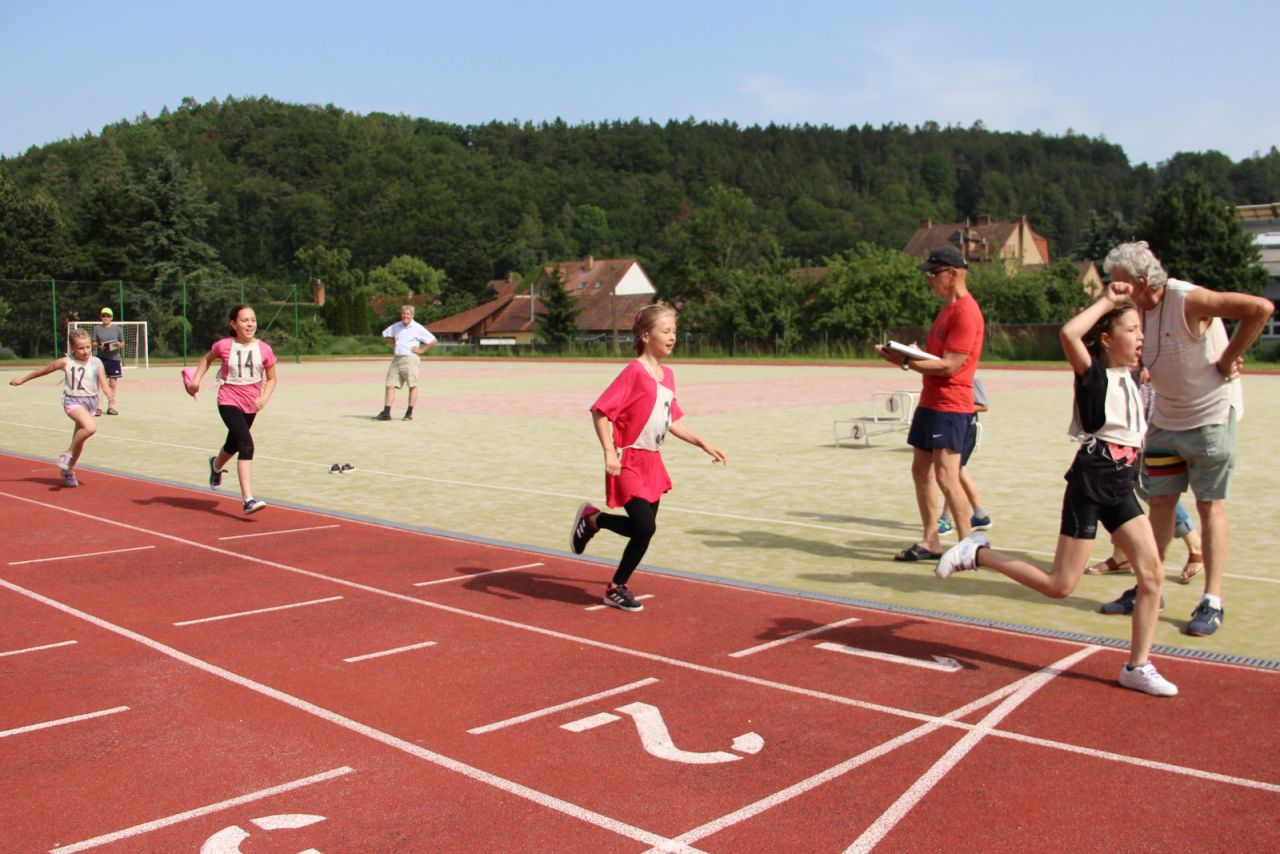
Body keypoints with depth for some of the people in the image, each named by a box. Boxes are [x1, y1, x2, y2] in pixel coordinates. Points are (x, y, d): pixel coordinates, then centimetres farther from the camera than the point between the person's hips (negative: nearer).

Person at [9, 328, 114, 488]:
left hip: (91, 402, 4)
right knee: (90, 427, -29)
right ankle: (68, 453, -8)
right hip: (73, 401, -4)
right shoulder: (66, 362, -6)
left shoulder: (96, 363, -2)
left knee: (79, 438, 14)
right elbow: (44, 370, 8)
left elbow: (104, 384, -7)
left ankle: (69, 470, 33)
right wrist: (23, 379, 18)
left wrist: (110, 395, -30)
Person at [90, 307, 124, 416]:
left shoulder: (117, 329, 6)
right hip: (100, 358, 0)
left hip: (114, 358, 0)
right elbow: (94, 343, 7)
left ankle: (111, 407, 11)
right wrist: (99, 345, -14)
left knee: (112, 383, 2)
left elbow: (122, 343, 9)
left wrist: (119, 345, -13)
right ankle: (98, 407, -3)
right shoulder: (97, 328, 6)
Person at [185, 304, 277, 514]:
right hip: (229, 401, -4)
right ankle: (248, 500, -24)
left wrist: (264, 398, -12)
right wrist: (196, 379, 3)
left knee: (234, 444, 25)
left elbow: (271, 379, 4)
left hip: (251, 404, 4)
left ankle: (216, 465, 62)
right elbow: (207, 358, 14)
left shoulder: (264, 349, -5)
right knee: (246, 445, -22)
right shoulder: (224, 346, -8)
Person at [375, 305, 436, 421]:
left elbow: (433, 341, -3)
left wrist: (421, 350, -6)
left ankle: (409, 413, 3)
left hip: (410, 359, -5)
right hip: (396, 359, 5)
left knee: (412, 386, -3)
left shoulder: (417, 328, -3)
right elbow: (384, 333, 29)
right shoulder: (396, 326, 11)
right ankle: (386, 413, -1)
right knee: (390, 385, -1)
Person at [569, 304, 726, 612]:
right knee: (644, 527, -17)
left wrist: (704, 444, 18)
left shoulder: (667, 374, 11)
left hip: (652, 463, 8)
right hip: (628, 462, -8)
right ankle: (592, 519, 10)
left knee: (645, 529, 9)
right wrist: (609, 452, -27)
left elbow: (672, 421, 21)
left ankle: (617, 588, 25)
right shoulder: (634, 372, -13)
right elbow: (600, 410, -18)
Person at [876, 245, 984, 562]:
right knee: (920, 470, 12)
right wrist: (907, 356, 2)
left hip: (950, 406, -10)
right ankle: (930, 541, 21)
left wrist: (906, 362, -17)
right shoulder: (947, 308, 16)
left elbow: (949, 365, -20)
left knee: (946, 476, -11)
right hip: (930, 401, 10)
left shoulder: (966, 311, -15)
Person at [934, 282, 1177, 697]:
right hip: (1089, 482, -7)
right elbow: (1068, 333, -32)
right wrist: (1106, 301, -19)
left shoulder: (1130, 378, 12)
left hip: (1121, 488, 7)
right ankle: (977, 553, 10)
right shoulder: (1092, 373, -11)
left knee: (1153, 575, 0)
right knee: (1059, 586, -4)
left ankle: (1137, 667, 11)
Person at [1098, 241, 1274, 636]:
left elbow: (1261, 308, -28)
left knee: (1210, 505, -1)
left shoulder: (1188, 300, -22)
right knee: (1160, 502, 10)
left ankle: (1212, 602, 5)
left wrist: (1228, 359, -21)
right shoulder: (1138, 308, 0)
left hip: (1210, 415, -7)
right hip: (1165, 419, 7)